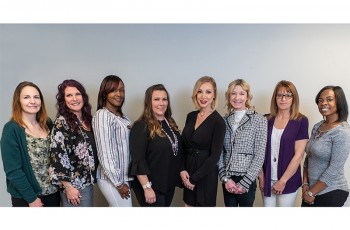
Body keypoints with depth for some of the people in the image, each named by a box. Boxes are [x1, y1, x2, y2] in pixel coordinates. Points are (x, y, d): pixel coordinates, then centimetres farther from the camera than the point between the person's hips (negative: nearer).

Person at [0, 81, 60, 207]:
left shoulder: (48, 125, 1)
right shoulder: (11, 129, -13)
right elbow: (13, 170, -16)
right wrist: (32, 198, -14)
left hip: (53, 193, 5)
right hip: (26, 198, -4)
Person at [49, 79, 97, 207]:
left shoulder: (87, 119, 8)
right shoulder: (62, 122, -12)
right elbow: (58, 155, -17)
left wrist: (92, 179, 13)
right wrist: (68, 186, -18)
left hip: (87, 181, 7)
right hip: (73, 185, -7)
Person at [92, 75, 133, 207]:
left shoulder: (122, 116, 9)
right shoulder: (102, 115, -13)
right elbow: (104, 153, -17)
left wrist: (122, 180, 6)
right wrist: (118, 183, -14)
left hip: (123, 176, 7)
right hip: (111, 178, -7)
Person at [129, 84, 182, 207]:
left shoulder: (170, 123, 8)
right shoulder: (141, 126, -16)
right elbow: (138, 161, -20)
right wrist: (147, 187, -22)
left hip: (169, 184, 7)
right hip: (152, 186, -7)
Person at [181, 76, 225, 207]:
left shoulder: (218, 121, -14)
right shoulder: (191, 116, 4)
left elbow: (215, 156, -15)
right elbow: (183, 146, 8)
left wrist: (194, 178, -12)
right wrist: (182, 170, -6)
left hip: (206, 175, -5)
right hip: (188, 173, 5)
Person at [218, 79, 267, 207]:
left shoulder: (259, 120, -6)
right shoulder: (224, 120, 3)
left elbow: (259, 156, -9)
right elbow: (219, 152, 3)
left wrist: (244, 183, -11)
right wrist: (225, 178, -6)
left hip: (247, 180, -3)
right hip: (227, 180, 3)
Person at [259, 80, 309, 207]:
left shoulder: (301, 121, -6)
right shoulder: (266, 120, 2)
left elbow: (299, 155, -9)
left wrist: (283, 181, -10)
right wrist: (261, 176, -2)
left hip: (288, 181, -2)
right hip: (268, 180, 3)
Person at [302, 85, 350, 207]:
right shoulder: (317, 126, 5)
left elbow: (334, 169, -19)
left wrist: (312, 192, -13)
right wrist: (305, 184, 0)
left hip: (331, 193, -6)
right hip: (311, 190, 6)